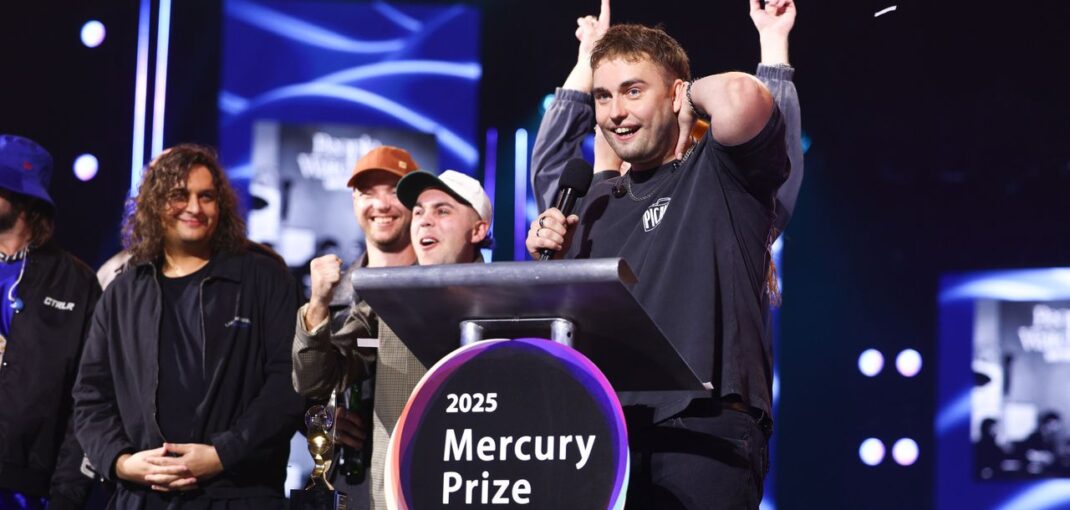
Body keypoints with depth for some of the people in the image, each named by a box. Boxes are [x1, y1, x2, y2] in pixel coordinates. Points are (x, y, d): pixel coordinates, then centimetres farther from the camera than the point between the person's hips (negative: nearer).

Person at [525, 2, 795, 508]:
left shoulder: (721, 172, 0)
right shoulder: (600, 200, 20)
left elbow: (740, 98, -24)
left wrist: (697, 93, -2)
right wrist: (551, 258, 8)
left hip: (702, 433, -6)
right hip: (600, 431, 7)